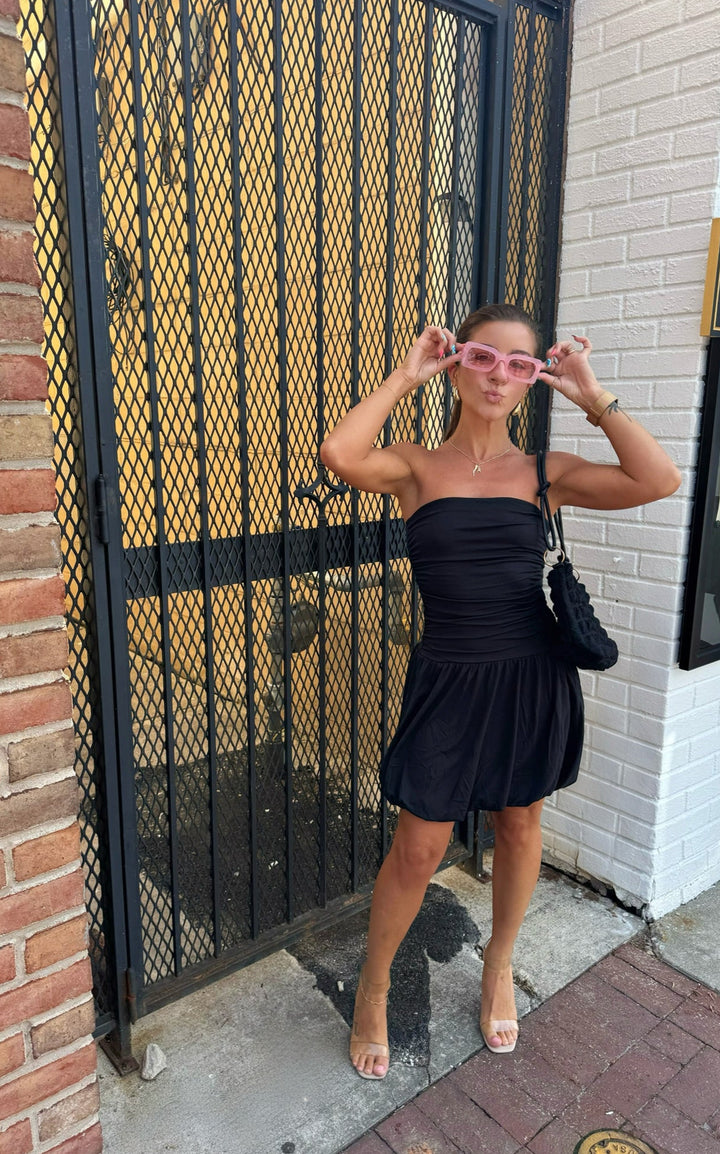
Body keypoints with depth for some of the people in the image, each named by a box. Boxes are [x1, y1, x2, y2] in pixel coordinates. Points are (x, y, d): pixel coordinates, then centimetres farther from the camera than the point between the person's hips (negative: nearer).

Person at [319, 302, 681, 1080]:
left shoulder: (545, 473, 2)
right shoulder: (416, 468, -3)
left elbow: (659, 481, -11)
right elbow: (339, 453, -24)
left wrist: (591, 396, -7)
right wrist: (406, 375, -12)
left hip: (534, 673, 3)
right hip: (448, 679, -2)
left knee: (519, 825, 19)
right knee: (418, 848, 6)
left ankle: (499, 965, 48)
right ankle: (372, 993, 33)